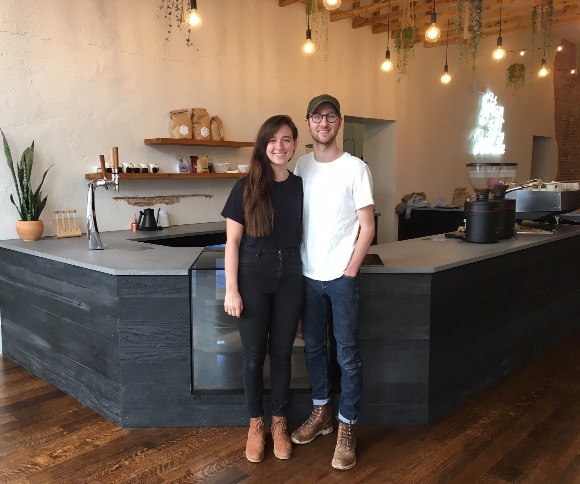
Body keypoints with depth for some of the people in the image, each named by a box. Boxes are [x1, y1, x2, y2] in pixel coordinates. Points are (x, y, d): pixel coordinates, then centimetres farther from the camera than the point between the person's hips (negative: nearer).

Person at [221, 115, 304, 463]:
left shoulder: (301, 187, 2)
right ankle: (256, 423, 26)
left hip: (290, 277, 2)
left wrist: (306, 275, 4)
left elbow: (305, 236, 9)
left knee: (282, 352, 11)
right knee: (254, 354, 8)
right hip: (253, 277, -2)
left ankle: (279, 422, 28)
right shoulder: (246, 188, -5)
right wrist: (231, 290, -9)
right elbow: (232, 242, -4)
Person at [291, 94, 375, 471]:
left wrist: (349, 271, -10)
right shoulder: (301, 166, 6)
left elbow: (367, 227, -6)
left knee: (348, 355, 3)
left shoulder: (356, 168, -6)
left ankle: (347, 427, 17)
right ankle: (321, 412, 33)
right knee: (314, 347, 15)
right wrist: (297, 263, 3)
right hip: (308, 275, 5)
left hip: (342, 277, -4)